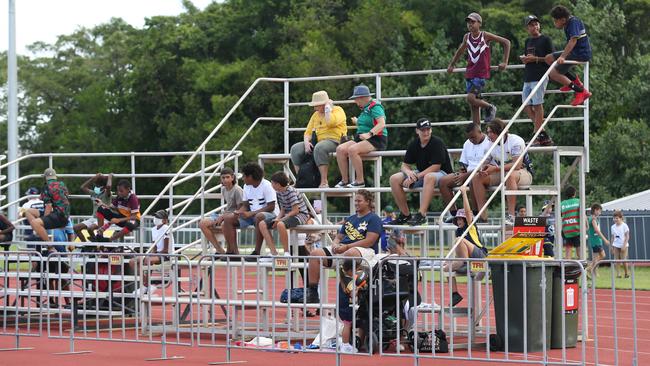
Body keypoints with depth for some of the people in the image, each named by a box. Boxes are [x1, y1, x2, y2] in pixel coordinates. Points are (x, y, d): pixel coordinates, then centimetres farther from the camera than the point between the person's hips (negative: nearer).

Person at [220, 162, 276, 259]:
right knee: (228, 218, -8)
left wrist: (251, 213, -22)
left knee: (259, 216, -43)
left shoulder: (266, 186, -12)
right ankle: (233, 251, -10)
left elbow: (271, 207, -17)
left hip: (268, 214, -8)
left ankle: (257, 252, -35)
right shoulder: (247, 186, 10)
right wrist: (239, 212, -11)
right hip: (251, 215, 8)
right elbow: (245, 205, 14)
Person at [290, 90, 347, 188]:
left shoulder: (338, 110, -1)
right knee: (295, 149, -11)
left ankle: (324, 182, -41)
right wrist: (306, 142, -5)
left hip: (334, 141, -7)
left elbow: (330, 123, -22)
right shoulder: (315, 115, 21)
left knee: (319, 148, -40)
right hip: (317, 142, 7)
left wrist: (327, 109, -9)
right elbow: (308, 132, 16)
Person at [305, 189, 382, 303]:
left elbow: (369, 241, -10)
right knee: (315, 254, -13)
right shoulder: (350, 219, 26)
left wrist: (346, 247, -15)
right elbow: (339, 237, 27)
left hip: (364, 251, -7)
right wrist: (335, 245, 0)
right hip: (341, 249, 7)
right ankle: (312, 292, -18)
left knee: (349, 254, -44)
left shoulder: (373, 219, 2)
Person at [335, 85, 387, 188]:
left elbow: (382, 124, -24)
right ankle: (345, 180, -9)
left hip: (377, 140, -9)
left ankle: (360, 181, -26)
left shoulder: (375, 107, -10)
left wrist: (369, 134, -31)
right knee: (340, 149, -10)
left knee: (352, 150, -33)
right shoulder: (365, 108, 19)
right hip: (362, 139, 9)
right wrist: (358, 122, 30)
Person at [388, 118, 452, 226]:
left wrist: (417, 176, -24)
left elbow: (436, 167, -20)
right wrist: (408, 172, -20)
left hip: (441, 174, -7)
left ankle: (421, 214, -46)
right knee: (394, 179, -10)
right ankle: (405, 215, -6)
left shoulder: (437, 143, -15)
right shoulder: (414, 144, 2)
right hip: (421, 174, 7)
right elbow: (404, 165, 5)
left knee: (429, 177, -42)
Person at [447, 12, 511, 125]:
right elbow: (460, 51, 27)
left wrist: (505, 62, -6)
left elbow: (506, 42, -2)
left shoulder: (485, 36, -7)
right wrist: (451, 65, 28)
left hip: (482, 73, -5)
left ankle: (490, 108, 4)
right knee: (474, 106, 4)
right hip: (469, 73, 5)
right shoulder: (467, 37, 6)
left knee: (471, 98, -22)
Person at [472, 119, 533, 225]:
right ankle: (482, 215, -16)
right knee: (477, 178, -13)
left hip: (523, 173, -7)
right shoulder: (491, 144, 4)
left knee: (510, 175, -42)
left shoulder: (516, 141, -17)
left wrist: (495, 168, -31)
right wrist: (485, 169, -15)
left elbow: (517, 165, -26)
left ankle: (511, 215, -43)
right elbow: (491, 164, 11)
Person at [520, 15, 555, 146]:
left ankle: (539, 136, -6)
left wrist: (535, 59, -15)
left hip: (539, 76, -8)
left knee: (537, 105, -9)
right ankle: (543, 135, 10)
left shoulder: (545, 39, -3)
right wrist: (524, 58, 4)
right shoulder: (528, 41, 19)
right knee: (527, 106, 5)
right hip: (528, 77, 8)